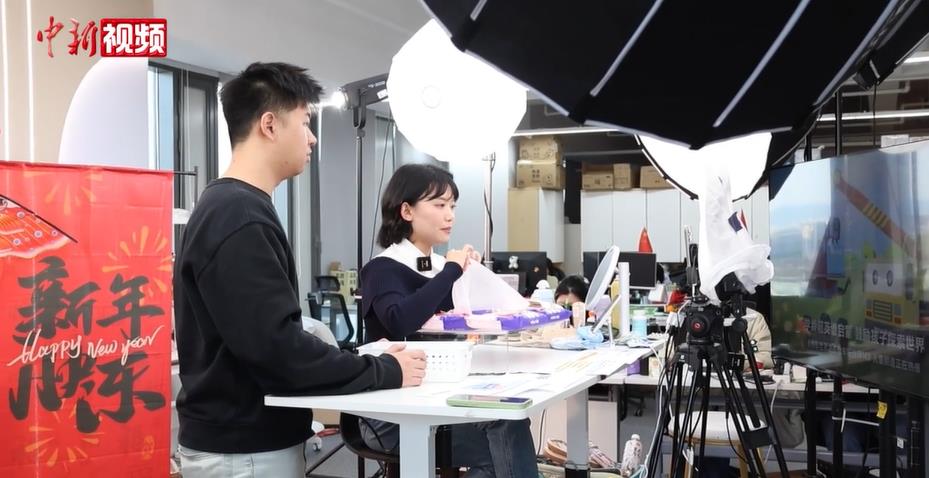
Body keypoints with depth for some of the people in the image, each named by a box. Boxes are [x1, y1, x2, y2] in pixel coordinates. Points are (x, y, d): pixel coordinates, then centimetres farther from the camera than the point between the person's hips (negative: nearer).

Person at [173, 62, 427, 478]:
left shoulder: (228, 207, 10)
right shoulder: (240, 218, -21)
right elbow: (275, 346, -27)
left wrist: (369, 361, 5)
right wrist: (385, 372, -17)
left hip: (252, 437, 10)